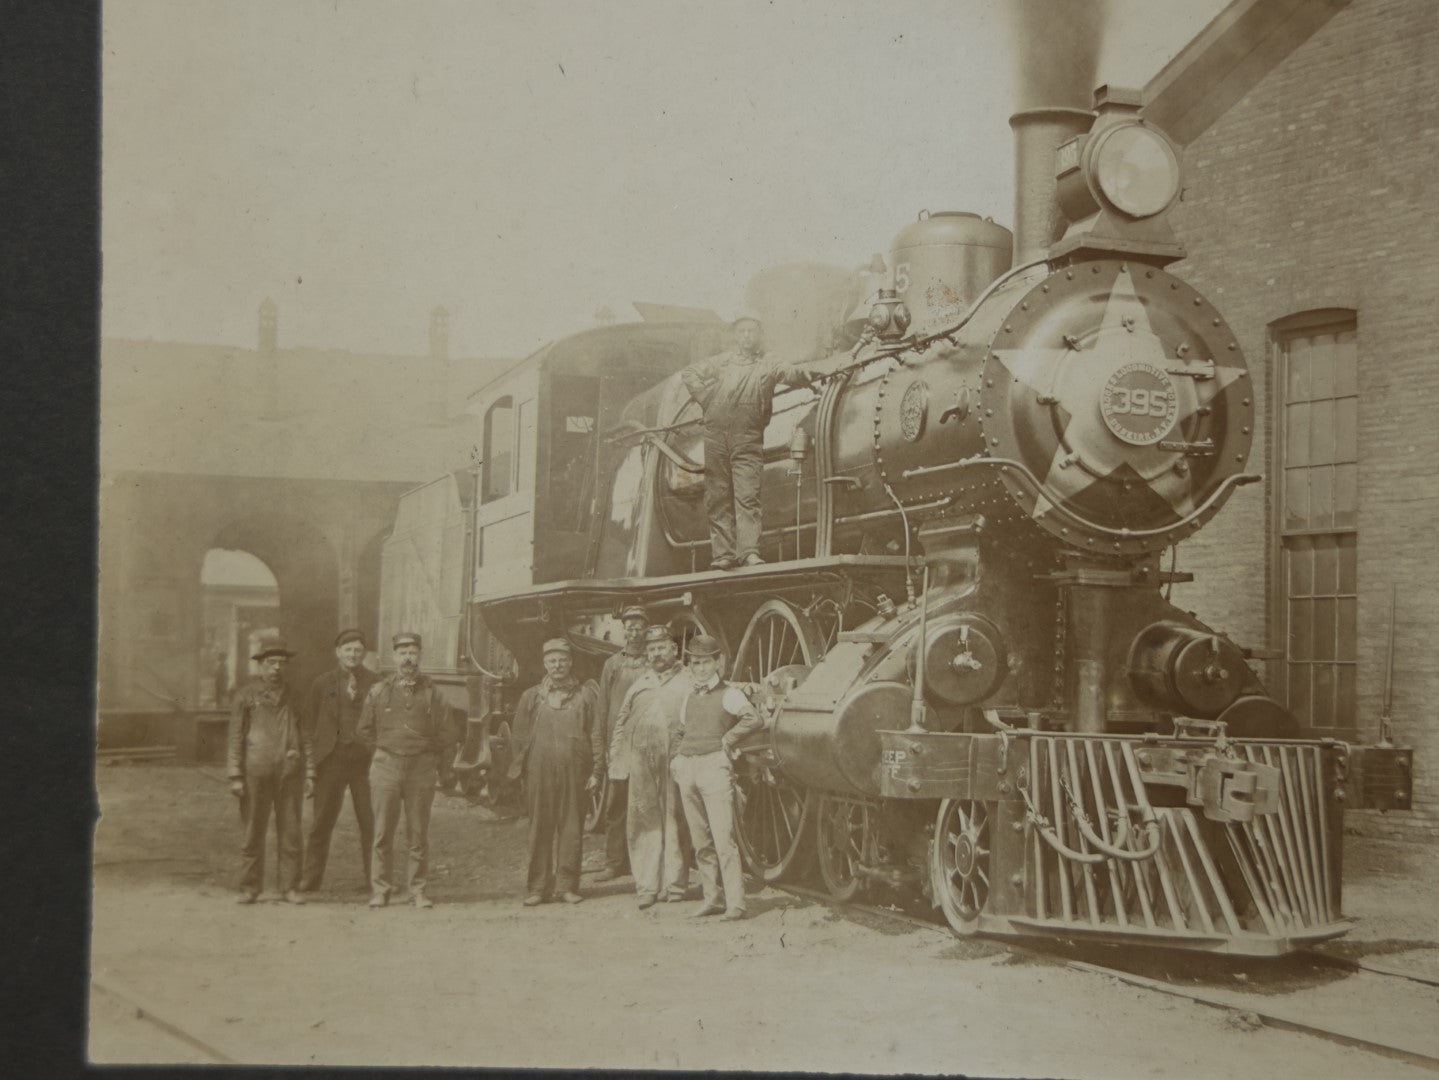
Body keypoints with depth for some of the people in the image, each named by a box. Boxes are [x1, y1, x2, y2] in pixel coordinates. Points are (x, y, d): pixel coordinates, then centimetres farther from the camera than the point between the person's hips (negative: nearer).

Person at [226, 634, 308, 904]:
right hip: (256, 771, -2)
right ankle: (249, 887, 10)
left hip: (289, 771, 2)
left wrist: (308, 769, 6)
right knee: (253, 832, 2)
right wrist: (235, 776, -3)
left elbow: (306, 733, 15)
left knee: (290, 831, 2)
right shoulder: (246, 696, 5)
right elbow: (236, 738, 3)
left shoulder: (294, 695, 13)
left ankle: (290, 887, 8)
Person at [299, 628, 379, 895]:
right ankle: (310, 881, 9)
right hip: (332, 760, 0)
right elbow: (309, 728, 6)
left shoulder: (375, 684, 6)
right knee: (320, 823, 1)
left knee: (371, 823, 0)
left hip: (365, 760, 0)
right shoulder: (322, 684, 6)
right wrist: (310, 767, 0)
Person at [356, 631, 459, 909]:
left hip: (422, 768, 0)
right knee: (382, 832, -1)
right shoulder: (378, 691, 7)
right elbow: (364, 730, 15)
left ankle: (418, 890, 7)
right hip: (385, 767, 0)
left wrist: (428, 755, 9)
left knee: (418, 834, 1)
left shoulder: (432, 693, 5)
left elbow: (448, 732, 9)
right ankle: (380, 890, 5)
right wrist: (383, 753, 11)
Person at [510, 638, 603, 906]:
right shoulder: (531, 696, 10)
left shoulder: (585, 696, 9)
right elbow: (520, 736, 10)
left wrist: (595, 771, 1)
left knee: (571, 829, 2)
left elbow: (596, 736, 7)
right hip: (540, 772, 0)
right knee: (540, 829, 0)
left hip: (575, 771, 0)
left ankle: (568, 886, 9)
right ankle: (538, 887, 5)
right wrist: (519, 769, 3)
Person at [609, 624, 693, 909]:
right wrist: (615, 758, 14)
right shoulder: (639, 685, 20)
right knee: (643, 822, -1)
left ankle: (675, 884, 5)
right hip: (641, 763, 3)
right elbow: (621, 723, 24)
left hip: (676, 760, -3)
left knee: (675, 822, -2)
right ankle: (647, 887, 1)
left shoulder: (689, 683, 7)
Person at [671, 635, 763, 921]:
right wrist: (677, 758, 16)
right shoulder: (689, 697, 19)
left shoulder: (729, 694, 0)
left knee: (723, 838, -12)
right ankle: (713, 898, 11)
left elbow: (754, 720, -14)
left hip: (714, 765, -6)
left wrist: (727, 739, -7)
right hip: (687, 768, 6)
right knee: (701, 841, 6)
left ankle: (735, 903, -13)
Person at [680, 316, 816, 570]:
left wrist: (805, 372, -26)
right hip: (716, 436, 2)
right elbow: (689, 373, 21)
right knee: (718, 497, 0)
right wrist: (706, 400, 9)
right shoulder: (722, 362, 17)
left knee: (747, 496, -11)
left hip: (748, 440, -2)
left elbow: (791, 373, -3)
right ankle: (723, 553, 2)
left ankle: (749, 551, -18)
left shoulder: (768, 366, 14)